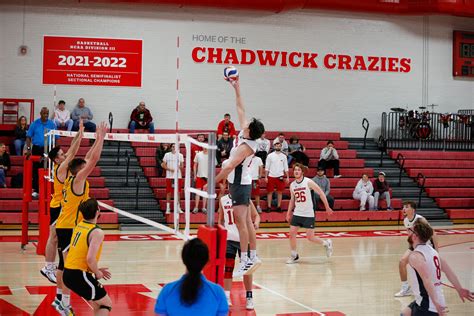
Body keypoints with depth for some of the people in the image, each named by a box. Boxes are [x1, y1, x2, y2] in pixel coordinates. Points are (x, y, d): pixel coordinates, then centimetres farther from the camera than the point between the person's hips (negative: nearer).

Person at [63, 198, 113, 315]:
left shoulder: (79, 225, 10)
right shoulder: (97, 232, -15)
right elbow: (90, 258, -25)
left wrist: (96, 269, 18)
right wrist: (97, 273, -7)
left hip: (68, 273, 8)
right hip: (79, 276, -8)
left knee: (97, 302, 24)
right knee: (106, 303, 6)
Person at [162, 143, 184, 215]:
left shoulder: (180, 155, 7)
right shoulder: (167, 155, 2)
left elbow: (182, 166, 10)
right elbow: (163, 165, 3)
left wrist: (180, 167, -14)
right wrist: (170, 169, -12)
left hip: (178, 176, 1)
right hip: (169, 176, -1)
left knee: (178, 192, 3)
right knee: (169, 192, 0)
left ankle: (178, 208, 12)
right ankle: (168, 208, 6)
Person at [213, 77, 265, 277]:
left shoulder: (246, 146, -21)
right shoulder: (244, 134, 2)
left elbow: (229, 167, -24)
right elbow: (240, 109, 13)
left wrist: (213, 182, -19)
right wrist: (237, 89, 15)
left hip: (240, 184, -9)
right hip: (241, 183, 9)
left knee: (241, 222, -10)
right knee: (246, 221, 11)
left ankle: (245, 261, -11)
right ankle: (253, 257, 16)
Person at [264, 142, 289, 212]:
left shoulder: (283, 156, 5)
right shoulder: (270, 156, -1)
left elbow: (286, 167, 7)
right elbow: (267, 167, 0)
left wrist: (287, 177, 2)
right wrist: (266, 177, -5)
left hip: (280, 176, 2)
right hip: (271, 176, -1)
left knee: (280, 192, 4)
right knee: (270, 192, 2)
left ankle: (279, 207, 11)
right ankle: (269, 207, 8)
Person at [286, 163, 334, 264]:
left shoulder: (308, 182, -12)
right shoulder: (292, 185, 5)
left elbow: (321, 193, -8)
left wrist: (327, 207, -8)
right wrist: (288, 213, 16)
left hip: (308, 215, -5)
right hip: (297, 213, 5)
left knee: (310, 237, -6)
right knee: (292, 234, -3)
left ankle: (326, 243, 21)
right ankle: (294, 256, 13)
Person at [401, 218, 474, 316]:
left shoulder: (415, 256, -19)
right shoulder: (430, 249, 8)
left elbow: (427, 280, -30)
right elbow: (448, 270, 11)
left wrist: (436, 303, -35)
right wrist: (459, 289, 19)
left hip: (427, 306, -9)